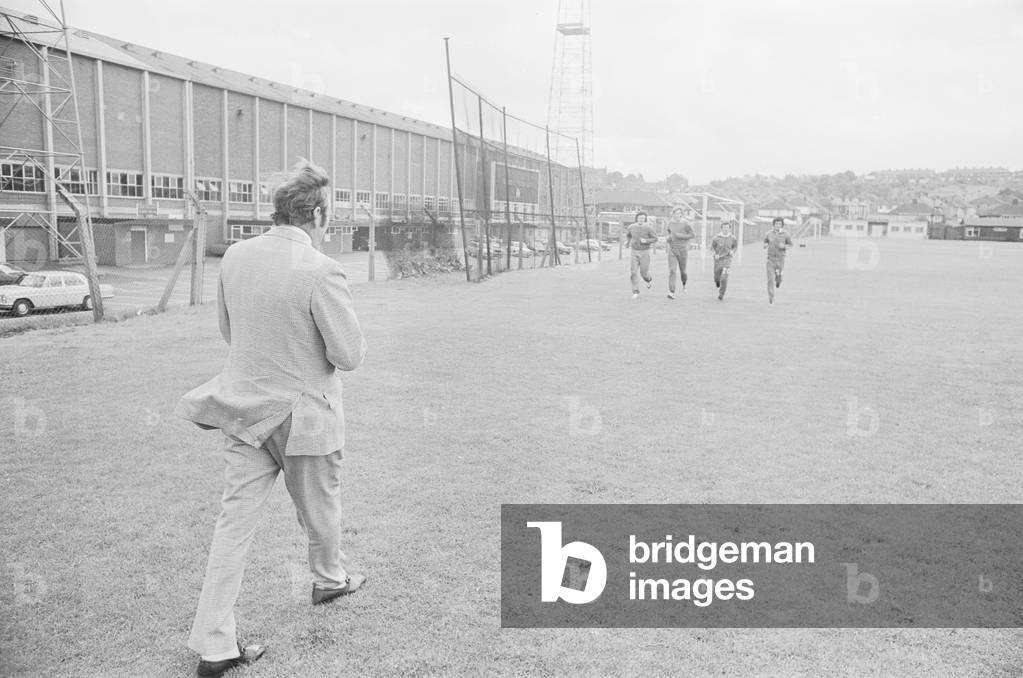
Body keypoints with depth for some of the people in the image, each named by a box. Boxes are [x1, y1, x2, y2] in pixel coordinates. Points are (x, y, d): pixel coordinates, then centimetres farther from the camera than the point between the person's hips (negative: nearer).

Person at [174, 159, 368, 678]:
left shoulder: (234, 257, -2)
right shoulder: (319, 271, -22)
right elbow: (350, 354, -17)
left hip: (244, 410, 5)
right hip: (303, 415, -5)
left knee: (234, 521, 8)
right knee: (319, 508, 21)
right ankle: (328, 579, 47)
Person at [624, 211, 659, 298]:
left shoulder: (649, 228, -14)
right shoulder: (632, 227, -3)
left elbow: (655, 239, -7)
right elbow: (628, 234, 19)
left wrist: (646, 241, -24)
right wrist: (627, 242, 1)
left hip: (645, 253, -2)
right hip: (634, 252, 2)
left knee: (644, 273, 0)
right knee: (634, 272, -10)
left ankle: (649, 279, 39)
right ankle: (636, 293, -5)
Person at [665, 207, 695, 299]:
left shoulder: (685, 223, -8)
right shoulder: (670, 223, 6)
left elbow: (693, 235, -6)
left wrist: (681, 236, -17)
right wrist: (668, 238, 0)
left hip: (682, 250, -2)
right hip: (672, 250, 2)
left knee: (682, 271, 10)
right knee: (672, 271, -12)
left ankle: (684, 282, 46)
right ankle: (671, 293, -15)